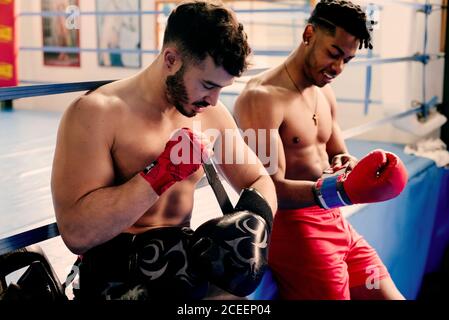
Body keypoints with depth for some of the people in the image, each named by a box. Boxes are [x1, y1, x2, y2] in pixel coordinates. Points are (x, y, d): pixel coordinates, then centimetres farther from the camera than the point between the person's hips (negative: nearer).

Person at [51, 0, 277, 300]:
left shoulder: (211, 113, 4)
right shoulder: (95, 114, -15)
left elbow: (260, 181, 12)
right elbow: (76, 233, -22)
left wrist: (253, 229, -9)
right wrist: (159, 175, -25)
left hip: (182, 256, 6)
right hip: (118, 276, -6)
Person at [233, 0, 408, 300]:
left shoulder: (325, 93, 12)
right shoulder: (262, 97, -16)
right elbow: (271, 190, -22)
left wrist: (349, 167, -5)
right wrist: (339, 190, -36)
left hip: (336, 221, 8)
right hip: (291, 226, -8)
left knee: (389, 296, 10)